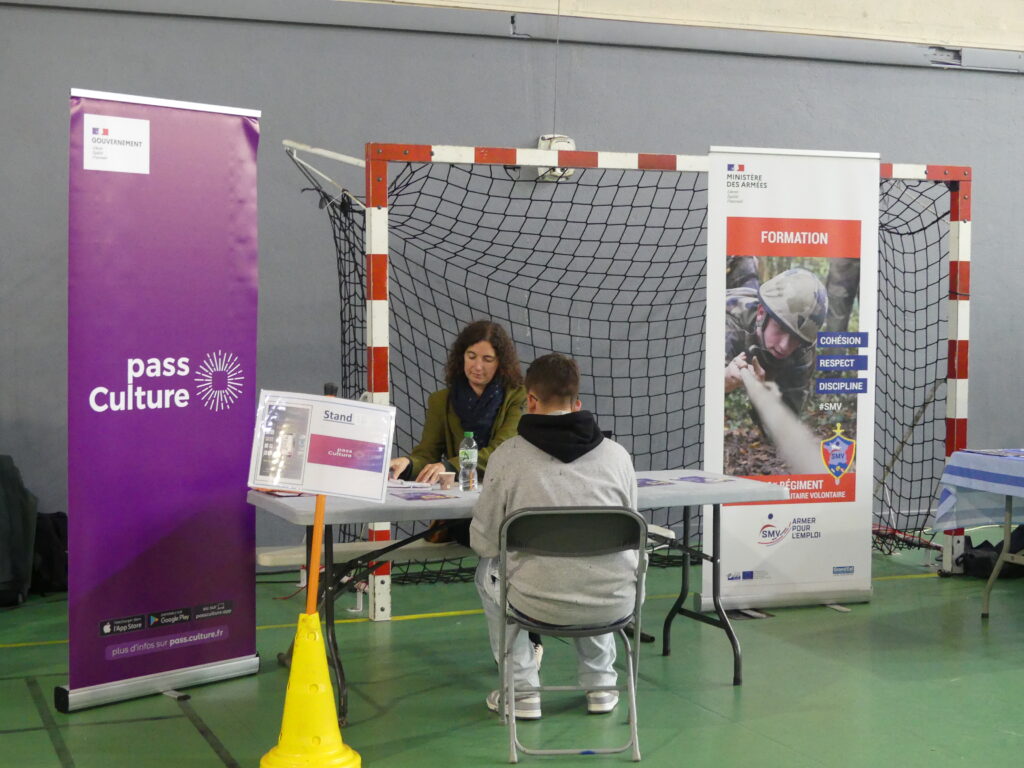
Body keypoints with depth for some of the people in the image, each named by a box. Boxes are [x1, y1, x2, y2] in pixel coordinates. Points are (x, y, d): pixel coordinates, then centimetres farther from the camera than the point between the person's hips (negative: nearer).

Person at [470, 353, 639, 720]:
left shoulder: (508, 455, -8)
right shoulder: (617, 453, -1)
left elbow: (483, 541, 0)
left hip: (539, 604, -2)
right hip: (614, 604, 3)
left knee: (487, 570, 30)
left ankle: (522, 690, 28)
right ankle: (600, 685, 36)